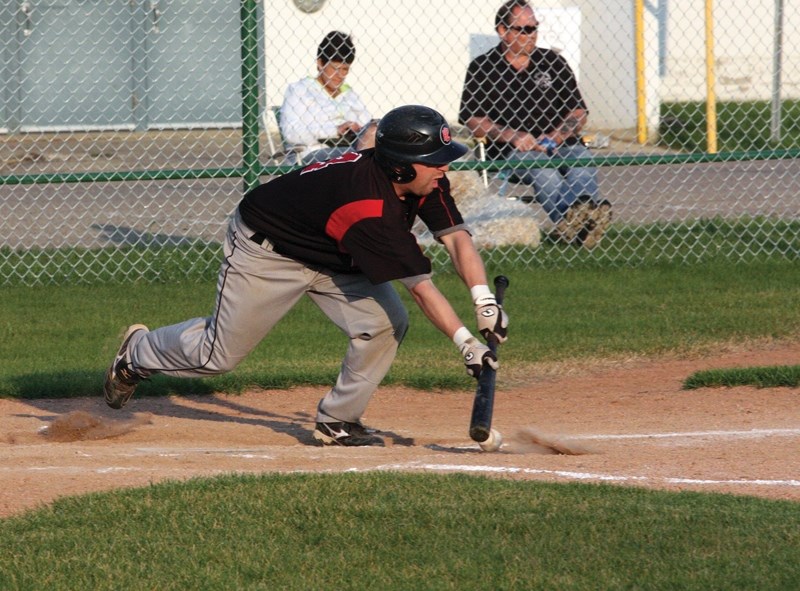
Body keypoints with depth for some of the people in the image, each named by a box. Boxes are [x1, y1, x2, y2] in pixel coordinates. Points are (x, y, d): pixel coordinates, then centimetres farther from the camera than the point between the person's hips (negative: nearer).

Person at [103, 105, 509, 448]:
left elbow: (457, 238, -21)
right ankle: (138, 353, 33)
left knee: (386, 323, -13)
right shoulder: (369, 208, -41)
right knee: (218, 354, 3)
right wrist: (464, 342, -41)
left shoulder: (426, 183, -17)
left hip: (335, 258, 8)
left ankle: (337, 421, 4)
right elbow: (420, 286, -40)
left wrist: (484, 300, -36)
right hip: (267, 250, -8)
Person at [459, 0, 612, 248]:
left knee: (582, 159, -33)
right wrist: (511, 136, -13)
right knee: (540, 166, -38)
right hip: (510, 151, -3)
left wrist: (556, 137, -5)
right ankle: (571, 223, -66)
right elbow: (472, 120, 2)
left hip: (559, 144, 3)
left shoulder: (553, 62, 20)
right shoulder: (482, 68, 11)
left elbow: (579, 113, 16)